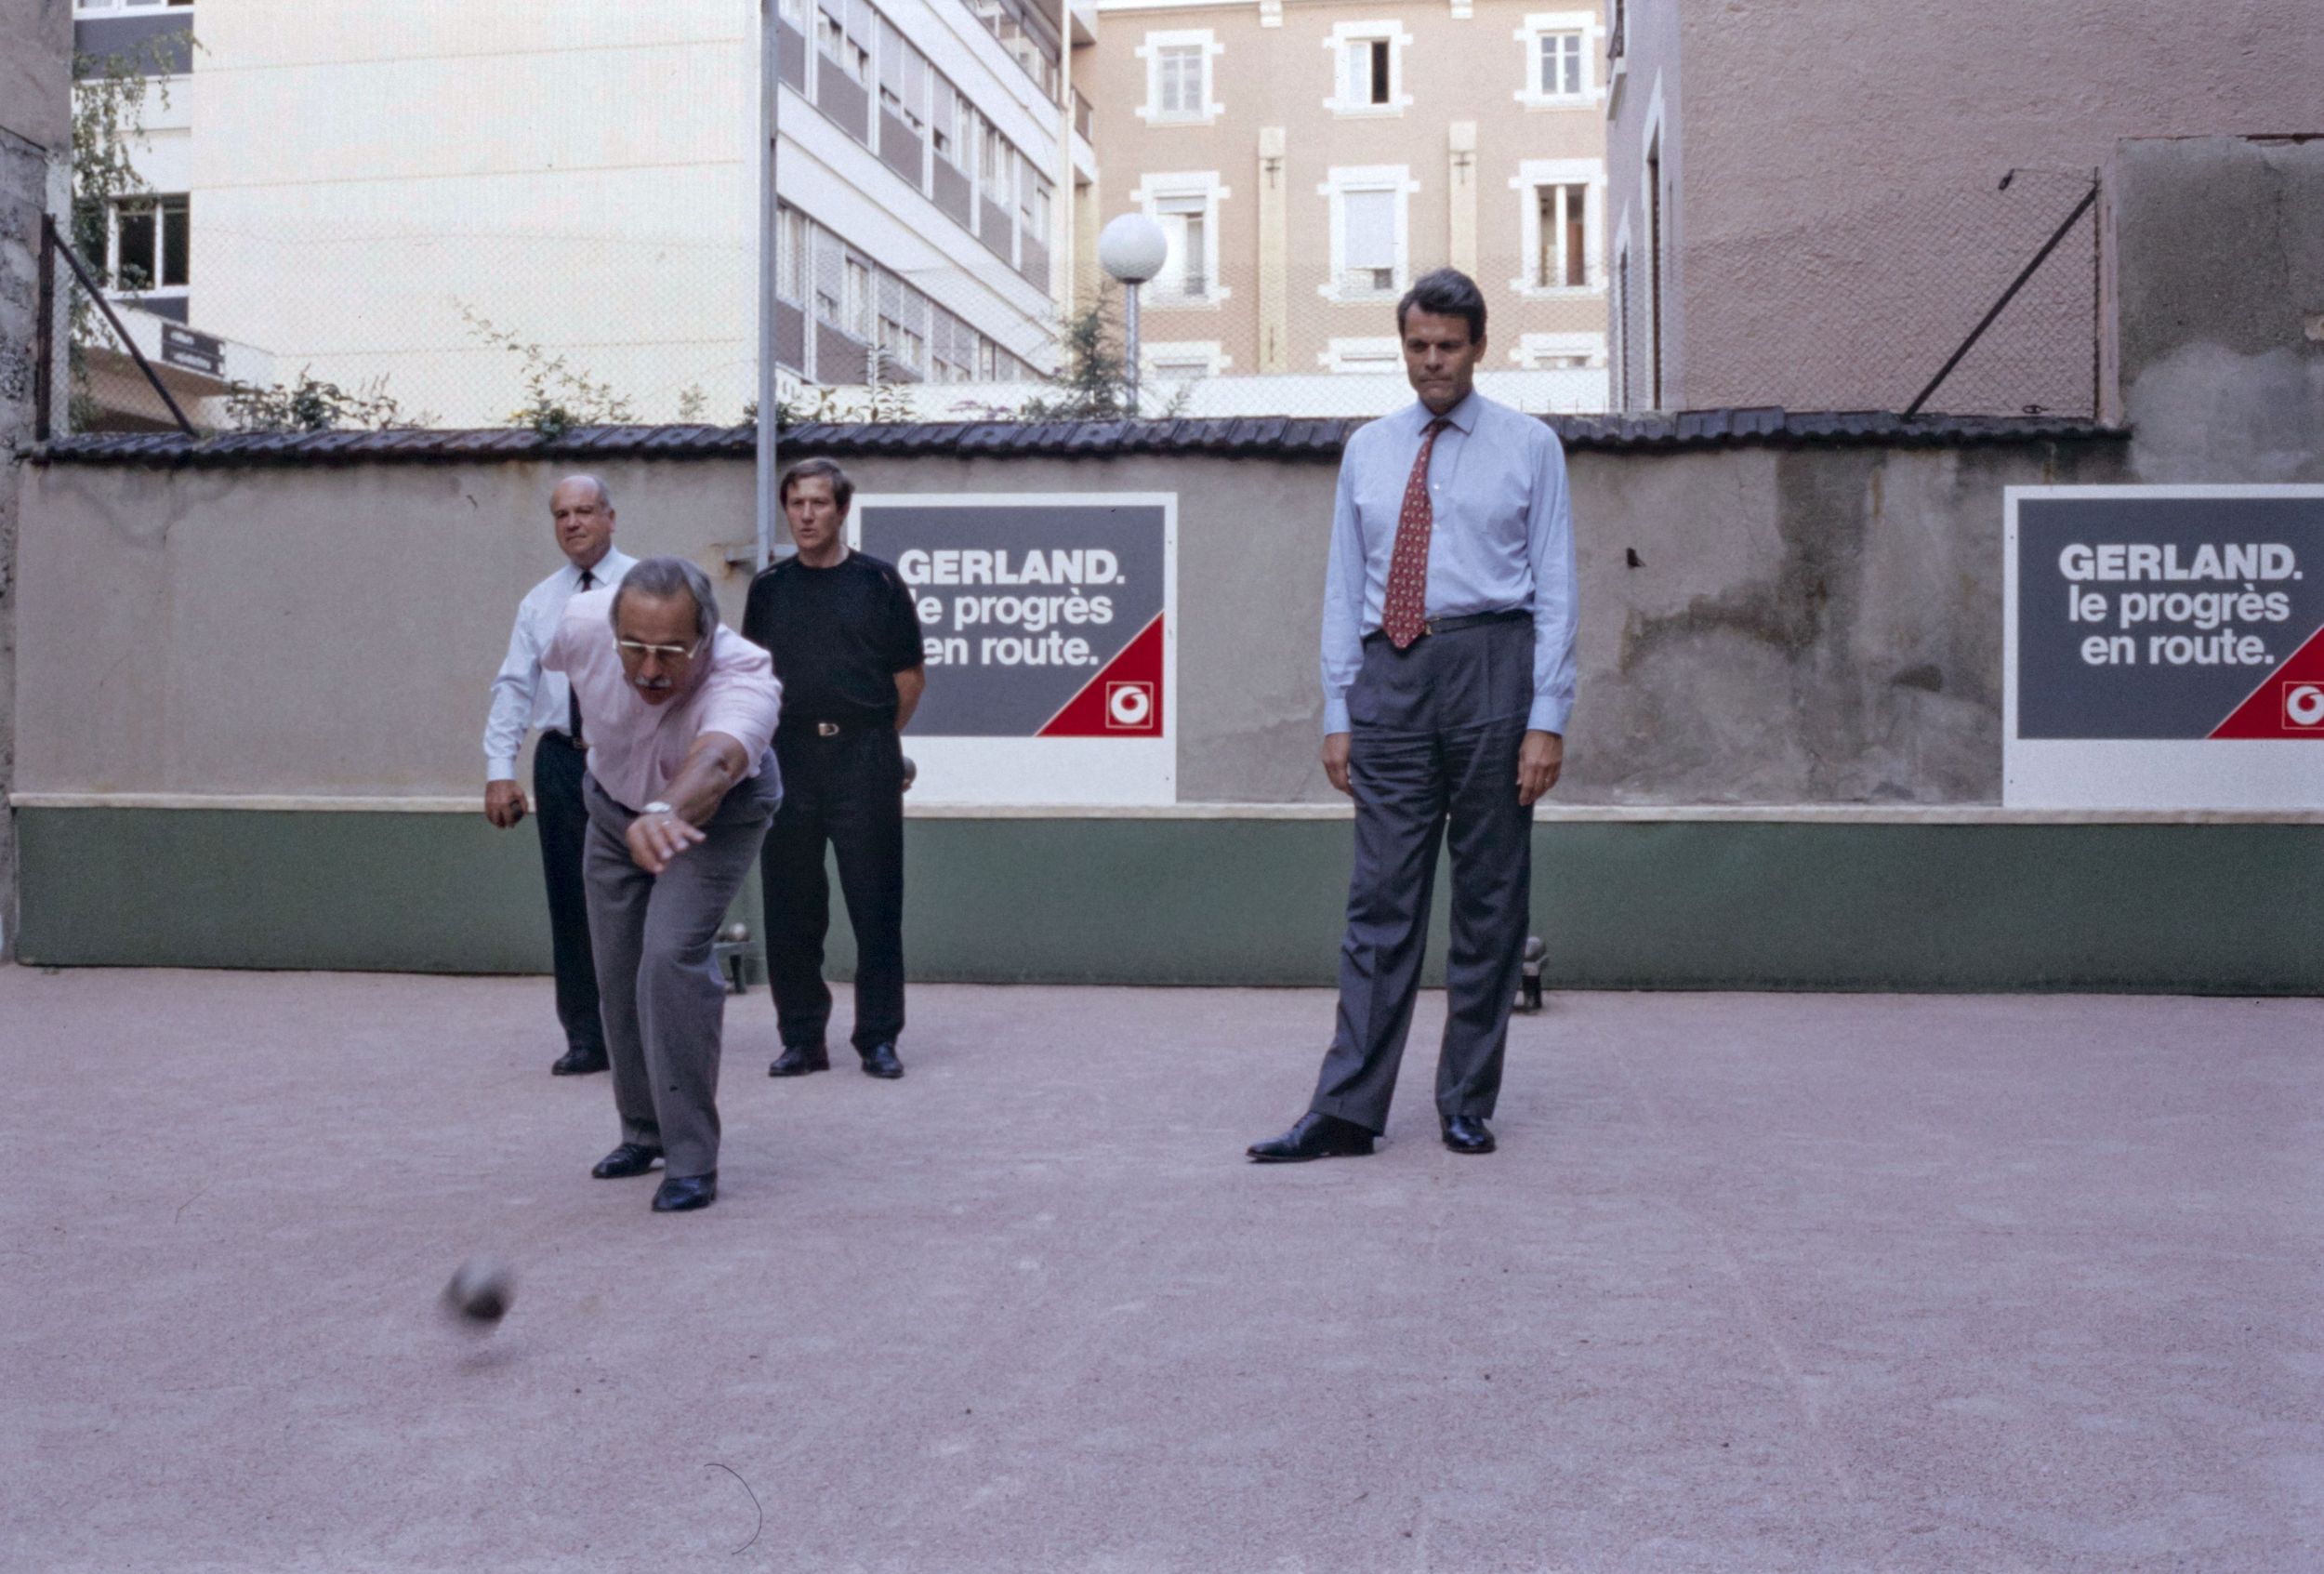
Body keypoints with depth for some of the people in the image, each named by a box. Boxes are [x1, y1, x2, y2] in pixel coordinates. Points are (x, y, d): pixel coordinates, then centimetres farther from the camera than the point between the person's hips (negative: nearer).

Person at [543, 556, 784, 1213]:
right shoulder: (581, 624, -30)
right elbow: (541, 656, -3)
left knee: (672, 958, -23)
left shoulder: (745, 679, -43)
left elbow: (713, 763, -64)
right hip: (614, 804, 5)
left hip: (716, 815, -4)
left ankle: (691, 1160, -14)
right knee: (617, 975, 10)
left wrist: (666, 812, -85)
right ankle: (644, 1133, 31)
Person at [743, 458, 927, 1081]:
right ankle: (801, 1039, 14)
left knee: (875, 903, -1)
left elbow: (910, 674, 7)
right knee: (790, 907, 5)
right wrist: (777, 733, 11)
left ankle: (879, 1038, 8)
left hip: (864, 756, -3)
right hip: (788, 757, 3)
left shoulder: (878, 582, 2)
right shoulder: (769, 588, 11)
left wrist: (875, 735, 8)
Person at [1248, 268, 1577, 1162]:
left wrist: (1548, 718, -8)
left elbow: (1555, 588, 1)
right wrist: (1337, 711, 5)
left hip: (1489, 665, -2)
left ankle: (1468, 1108, 12)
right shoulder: (1368, 451, 15)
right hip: (1388, 676, 2)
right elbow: (1343, 588, 13)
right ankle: (1347, 1112, 0)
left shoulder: (1529, 448, 6)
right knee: (1380, 900, -1)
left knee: (1490, 902, 3)